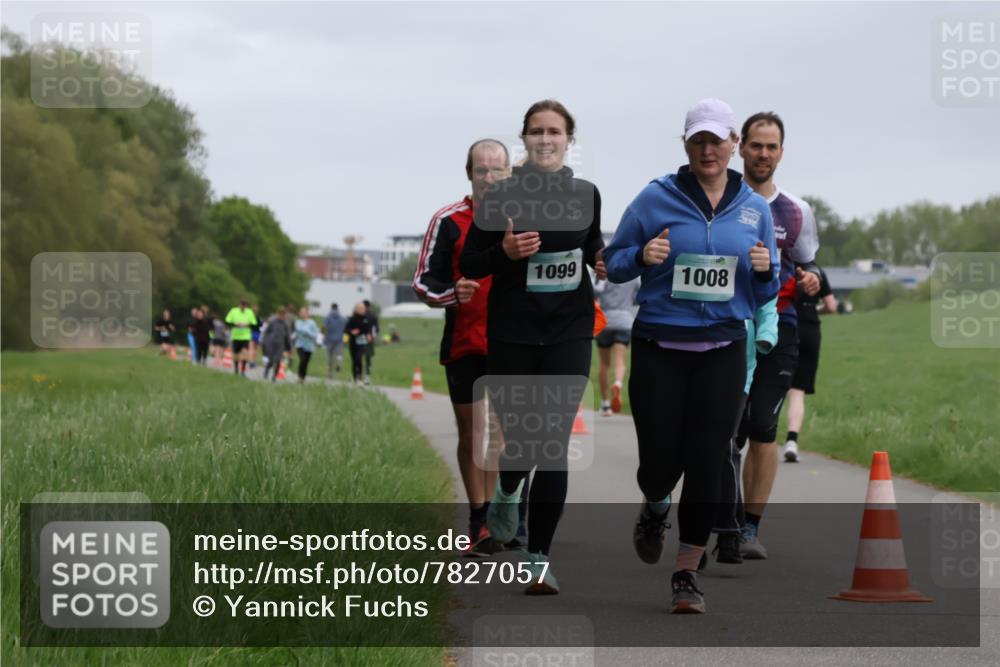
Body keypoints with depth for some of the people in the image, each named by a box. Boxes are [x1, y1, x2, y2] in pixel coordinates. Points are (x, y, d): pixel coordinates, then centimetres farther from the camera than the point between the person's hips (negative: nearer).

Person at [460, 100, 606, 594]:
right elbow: (468, 265, -1)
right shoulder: (501, 196, -4)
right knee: (519, 437, 5)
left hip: (569, 332, 1)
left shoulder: (586, 194, 5)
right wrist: (504, 252, -20)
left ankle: (539, 557, -4)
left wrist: (603, 261, 2)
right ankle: (506, 494, 42)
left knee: (554, 442, -8)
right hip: (513, 332, -1)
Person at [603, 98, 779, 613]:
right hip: (659, 349, -2)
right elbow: (613, 262, 4)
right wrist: (643, 256, -17)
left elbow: (765, 295, 14)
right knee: (661, 459, -1)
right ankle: (655, 508, 37)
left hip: (723, 351, 2)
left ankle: (687, 574, 7)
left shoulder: (755, 209, 7)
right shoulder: (656, 198, -2)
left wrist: (765, 270, -9)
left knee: (705, 463, -3)